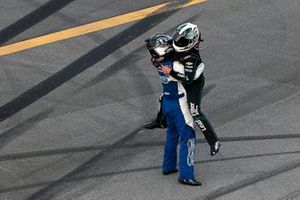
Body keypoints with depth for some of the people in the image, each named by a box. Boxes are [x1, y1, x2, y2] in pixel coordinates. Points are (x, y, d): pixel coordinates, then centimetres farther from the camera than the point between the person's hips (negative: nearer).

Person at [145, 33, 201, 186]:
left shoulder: (158, 62, -4)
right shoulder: (173, 66, -29)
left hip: (167, 102, 8)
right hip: (178, 104, -8)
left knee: (172, 134, 26)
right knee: (188, 137, -1)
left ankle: (168, 166, 37)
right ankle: (186, 175, -1)